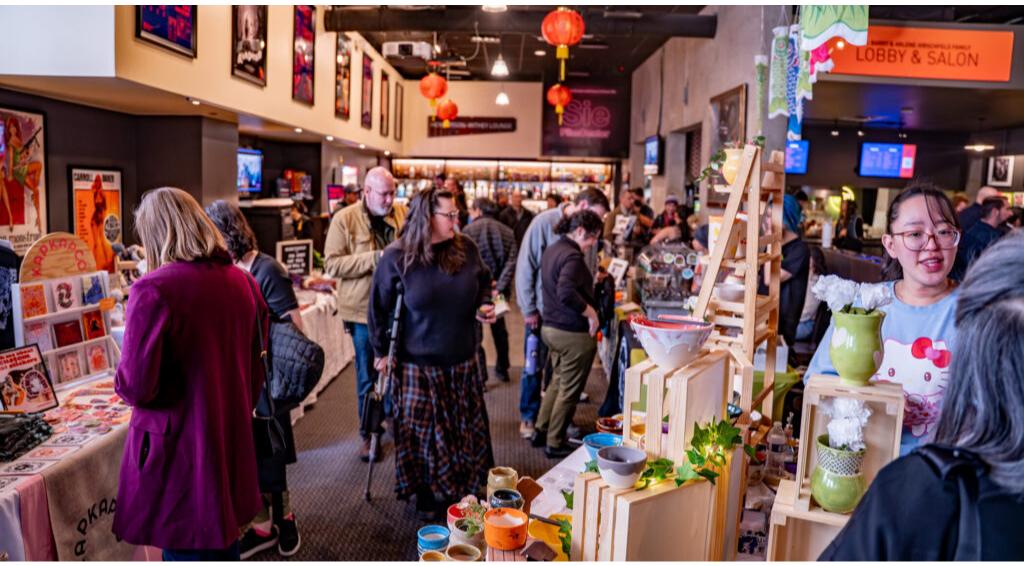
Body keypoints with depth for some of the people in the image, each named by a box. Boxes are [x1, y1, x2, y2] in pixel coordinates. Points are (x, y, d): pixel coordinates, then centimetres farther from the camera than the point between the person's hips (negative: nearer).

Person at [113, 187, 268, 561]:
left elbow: (136, 386, -17)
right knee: (224, 546, 21)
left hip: (179, 451, -6)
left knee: (187, 550, 9)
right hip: (232, 442, 6)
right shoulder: (243, 283, 2)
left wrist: (123, 380, 5)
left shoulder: (153, 289, -18)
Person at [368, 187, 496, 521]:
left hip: (462, 361, 3)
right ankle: (428, 495, 30)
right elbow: (380, 307, -2)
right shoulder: (397, 257, -11)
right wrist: (381, 352, 2)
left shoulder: (466, 249, -2)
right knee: (423, 432, 10)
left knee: (466, 429, 13)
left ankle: (465, 490, 34)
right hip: (418, 365, -3)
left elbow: (483, 282, 17)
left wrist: (484, 306, -3)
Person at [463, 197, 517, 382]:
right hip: (499, 289, 4)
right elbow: (512, 261, -10)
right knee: (499, 327, 21)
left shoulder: (469, 230, -8)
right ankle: (502, 369, 34)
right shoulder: (507, 232, 2)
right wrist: (499, 287, -15)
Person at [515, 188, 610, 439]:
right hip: (542, 310, -4)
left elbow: (591, 270, 9)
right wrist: (528, 309, -10)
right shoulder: (545, 222, -13)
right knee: (534, 367, 9)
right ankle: (528, 417, 25)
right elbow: (525, 265, -11)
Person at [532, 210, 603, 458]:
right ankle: (555, 443, 18)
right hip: (573, 333, -9)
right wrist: (591, 312, -23)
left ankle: (541, 432, 32)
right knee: (570, 389, 6)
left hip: (551, 326, 9)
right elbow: (566, 294, -34)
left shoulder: (552, 249, 9)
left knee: (558, 381, 23)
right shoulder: (572, 256, -21)